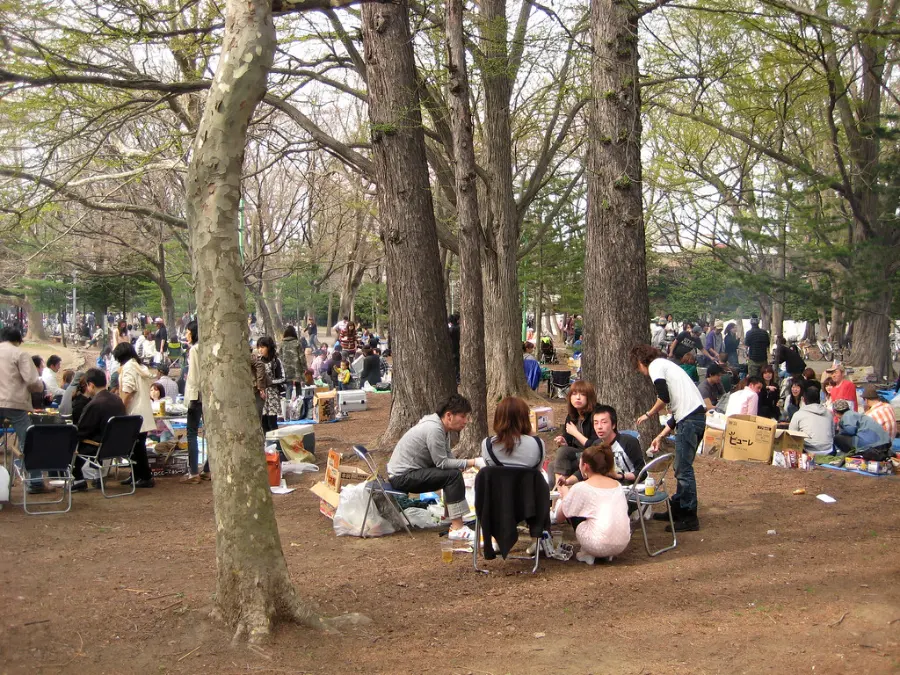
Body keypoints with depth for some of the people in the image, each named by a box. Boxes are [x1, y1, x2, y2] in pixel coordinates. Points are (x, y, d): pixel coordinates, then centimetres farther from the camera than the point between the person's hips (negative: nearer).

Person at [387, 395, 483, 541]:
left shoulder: (443, 427, 7)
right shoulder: (434, 429, -23)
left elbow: (448, 458, 9)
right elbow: (442, 463, -22)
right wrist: (473, 462, -21)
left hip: (411, 471, 10)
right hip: (402, 477, -10)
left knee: (453, 471, 16)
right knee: (453, 475, -21)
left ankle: (449, 516, 22)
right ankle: (456, 529, -22)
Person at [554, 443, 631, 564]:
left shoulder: (580, 488, -1)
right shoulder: (617, 485, 13)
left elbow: (560, 518, 6)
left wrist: (564, 496, 28)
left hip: (599, 546, -5)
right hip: (623, 544, 5)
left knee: (570, 512, 16)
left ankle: (587, 554, 12)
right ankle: (607, 554, 16)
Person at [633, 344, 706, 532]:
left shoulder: (655, 366, 0)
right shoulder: (665, 365, 28)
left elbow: (664, 398, -15)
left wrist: (648, 415, 2)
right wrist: (660, 436, 28)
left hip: (689, 419, -10)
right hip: (697, 416, 10)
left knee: (684, 469, -5)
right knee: (682, 468, 18)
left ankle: (690, 518, -1)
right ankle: (678, 509, 27)